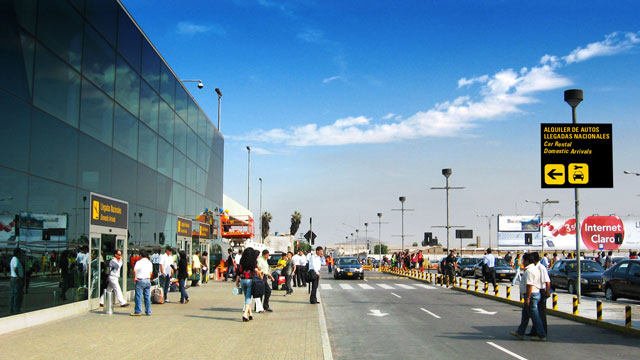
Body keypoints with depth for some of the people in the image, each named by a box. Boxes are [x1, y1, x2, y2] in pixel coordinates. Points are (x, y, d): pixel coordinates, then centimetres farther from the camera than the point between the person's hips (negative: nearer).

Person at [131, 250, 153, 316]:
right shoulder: (150, 263, 10)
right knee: (147, 297, 8)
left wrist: (135, 278, -10)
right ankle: (148, 312, 10)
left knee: (138, 296, -1)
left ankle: (138, 311, 0)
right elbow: (151, 272, 13)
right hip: (148, 280, 5)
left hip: (140, 281, -5)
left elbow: (134, 270, -20)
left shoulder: (139, 262, -8)